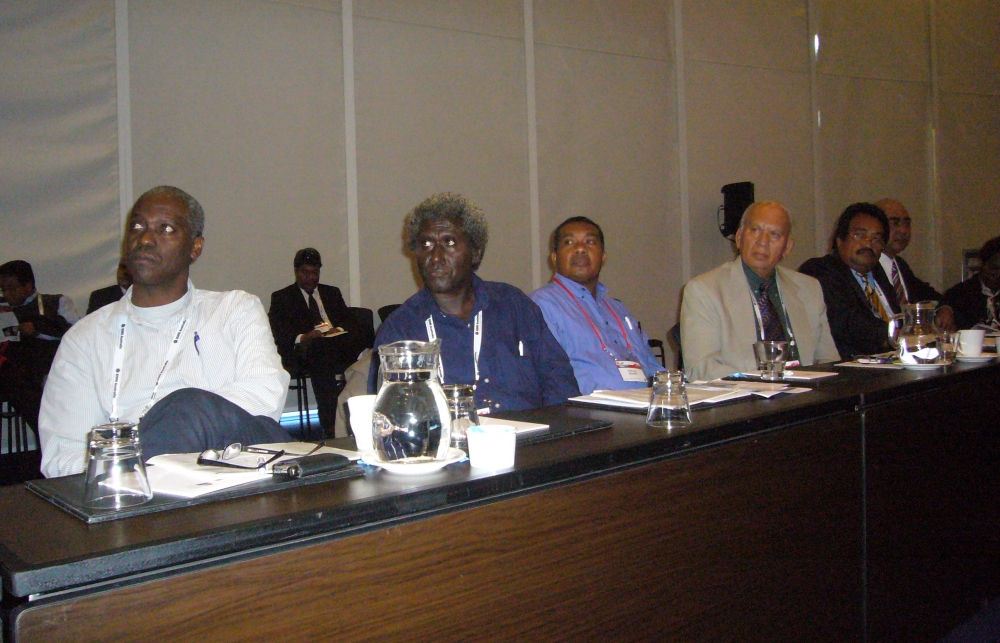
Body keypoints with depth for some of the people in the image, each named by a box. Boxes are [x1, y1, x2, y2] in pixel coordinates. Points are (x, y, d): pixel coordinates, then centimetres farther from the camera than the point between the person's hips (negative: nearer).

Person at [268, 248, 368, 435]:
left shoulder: (332, 293, 30)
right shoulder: (281, 298, 17)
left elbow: (349, 322, 18)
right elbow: (277, 333, 2)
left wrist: (339, 331, -7)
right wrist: (302, 338, -18)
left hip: (339, 342, 3)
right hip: (304, 350, -3)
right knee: (321, 358, -40)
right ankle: (330, 425, -42)